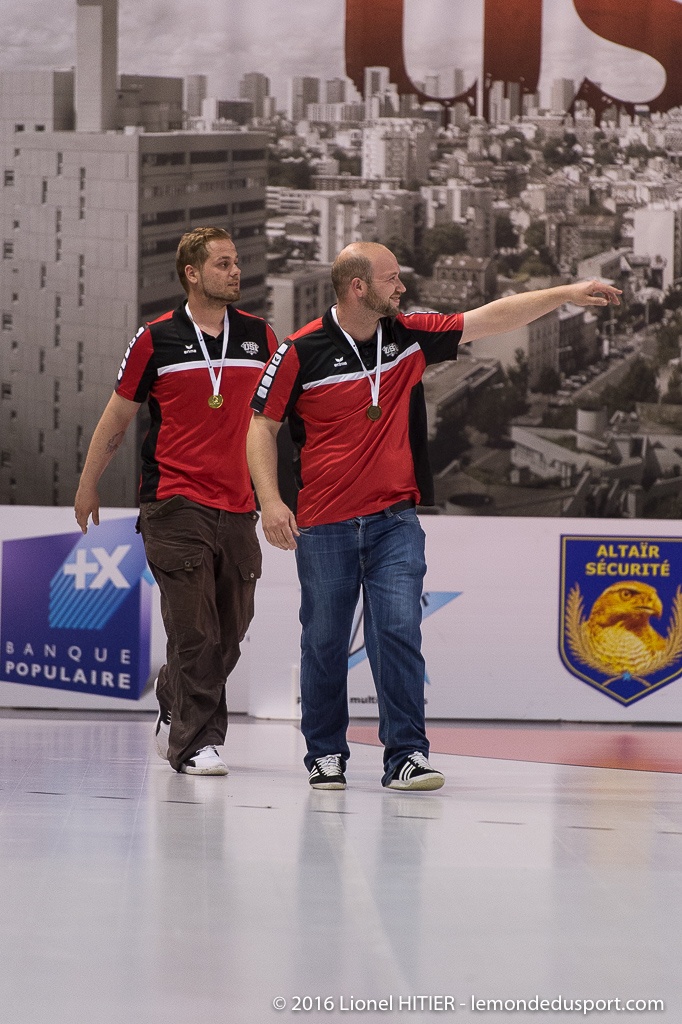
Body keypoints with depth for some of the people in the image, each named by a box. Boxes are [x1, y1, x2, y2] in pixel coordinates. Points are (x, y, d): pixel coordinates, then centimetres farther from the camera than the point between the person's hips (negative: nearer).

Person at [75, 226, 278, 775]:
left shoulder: (260, 336, 9)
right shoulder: (156, 339, 0)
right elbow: (118, 417, 9)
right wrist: (89, 484, 14)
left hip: (238, 507, 4)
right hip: (175, 503, -4)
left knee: (230, 632, 7)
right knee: (195, 630, -10)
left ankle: (174, 712, 30)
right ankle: (197, 742, -4)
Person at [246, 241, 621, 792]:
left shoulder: (410, 335, 5)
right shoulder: (302, 352, -6)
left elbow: (491, 318, 10)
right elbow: (262, 425, -1)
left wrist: (565, 293, 6)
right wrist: (270, 501, -11)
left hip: (395, 520, 2)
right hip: (324, 525, -2)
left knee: (400, 633, -9)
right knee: (325, 643, 4)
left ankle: (407, 756, -7)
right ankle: (326, 756, 18)